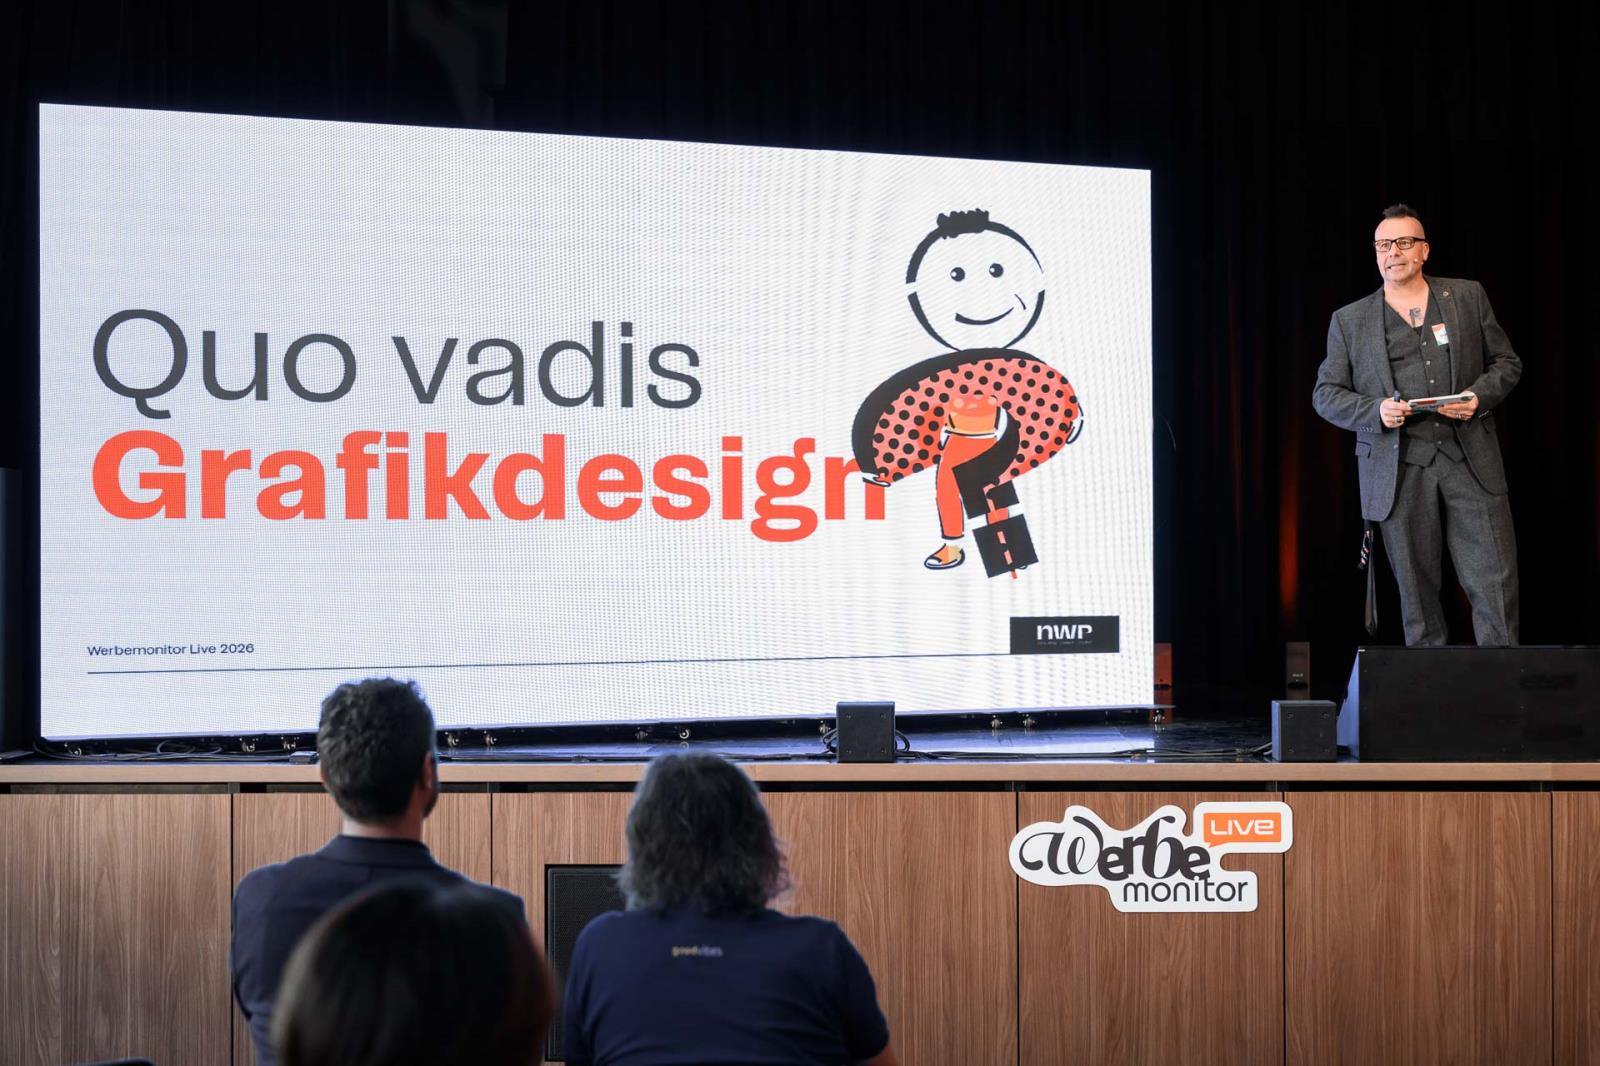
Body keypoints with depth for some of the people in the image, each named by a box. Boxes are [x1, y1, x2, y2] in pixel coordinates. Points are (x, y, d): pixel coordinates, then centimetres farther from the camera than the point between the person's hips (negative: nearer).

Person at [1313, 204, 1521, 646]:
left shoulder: (1468, 297, 12)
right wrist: (1375, 411, -10)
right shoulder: (1349, 320, 10)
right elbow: (1326, 394, 9)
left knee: (1495, 581, -5)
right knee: (1416, 589, 3)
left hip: (1471, 460, 0)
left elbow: (1506, 362, 14)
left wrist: (1480, 396, -7)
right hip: (1400, 472, 0)